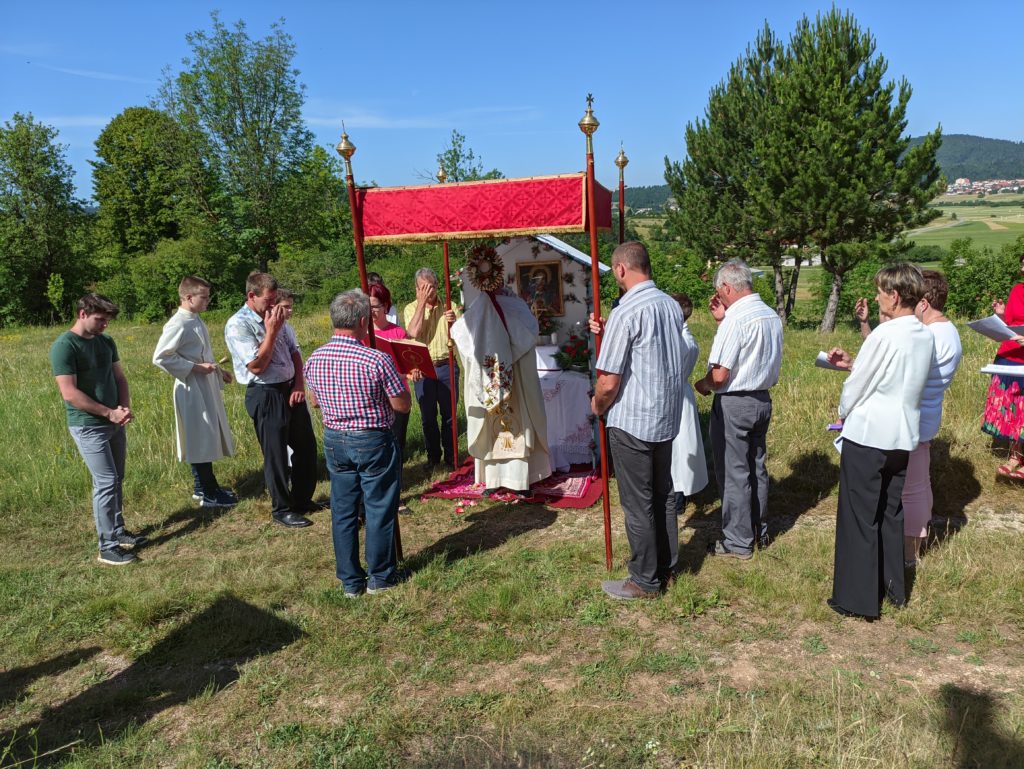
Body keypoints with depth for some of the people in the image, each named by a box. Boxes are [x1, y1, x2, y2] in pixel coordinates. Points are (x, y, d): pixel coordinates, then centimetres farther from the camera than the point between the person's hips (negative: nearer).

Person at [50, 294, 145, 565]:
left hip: (114, 424, 7)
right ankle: (107, 547, 1)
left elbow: (119, 378, 12)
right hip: (88, 427, -7)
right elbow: (70, 393, -20)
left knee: (116, 480, 14)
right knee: (106, 482, -7)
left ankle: (118, 531, 27)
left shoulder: (106, 342, 7)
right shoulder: (64, 346, -16)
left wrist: (125, 407, -6)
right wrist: (109, 412, -17)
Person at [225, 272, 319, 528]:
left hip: (291, 390, 8)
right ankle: (282, 510, 20)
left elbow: (294, 352, 13)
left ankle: (303, 499, 32)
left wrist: (299, 384, 1)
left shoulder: (274, 317, 9)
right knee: (276, 455, 3)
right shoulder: (237, 325, -14)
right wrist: (271, 331, -19)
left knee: (307, 446, 15)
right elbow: (257, 366, -20)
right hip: (265, 395, -8)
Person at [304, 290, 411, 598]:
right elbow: (403, 405, -13)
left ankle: (350, 581, 24)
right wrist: (396, 380, 3)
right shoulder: (377, 360, -21)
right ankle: (380, 577, 23)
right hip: (373, 443, -5)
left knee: (342, 510, 13)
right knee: (379, 509, 10)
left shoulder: (314, 360, -4)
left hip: (334, 441, 5)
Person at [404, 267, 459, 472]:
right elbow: (414, 332, -17)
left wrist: (454, 322, -21)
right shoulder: (411, 308, 2)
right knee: (428, 416, 8)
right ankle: (433, 457, 22)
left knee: (448, 415, 7)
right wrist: (422, 302, -14)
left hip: (447, 366, 0)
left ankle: (450, 457, 19)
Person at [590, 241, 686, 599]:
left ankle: (645, 581, 17)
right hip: (667, 418, 8)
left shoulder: (626, 312, -20)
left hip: (632, 421, -8)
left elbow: (609, 383, -20)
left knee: (638, 504, 4)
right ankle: (662, 566, 33)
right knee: (662, 496, 18)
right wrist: (606, 333, 16)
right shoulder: (671, 305, 4)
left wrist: (597, 405, 1)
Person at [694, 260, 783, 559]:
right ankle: (760, 531, 33)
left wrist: (702, 384, -1)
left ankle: (738, 542, 13)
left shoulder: (736, 319, -20)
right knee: (757, 466, 19)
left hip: (733, 404, -9)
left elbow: (720, 374, -22)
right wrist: (722, 320, 10)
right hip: (763, 399, 9)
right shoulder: (772, 315, 6)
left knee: (733, 472, 3)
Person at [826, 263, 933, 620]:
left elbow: (856, 386, -12)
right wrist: (852, 362, 10)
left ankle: (858, 597, 10)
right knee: (892, 512, 19)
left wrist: (844, 413, 7)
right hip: (903, 435, 8)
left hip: (867, 434, -7)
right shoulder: (925, 336, 4)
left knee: (860, 517, 2)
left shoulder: (884, 334, -19)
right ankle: (893, 586, 31)